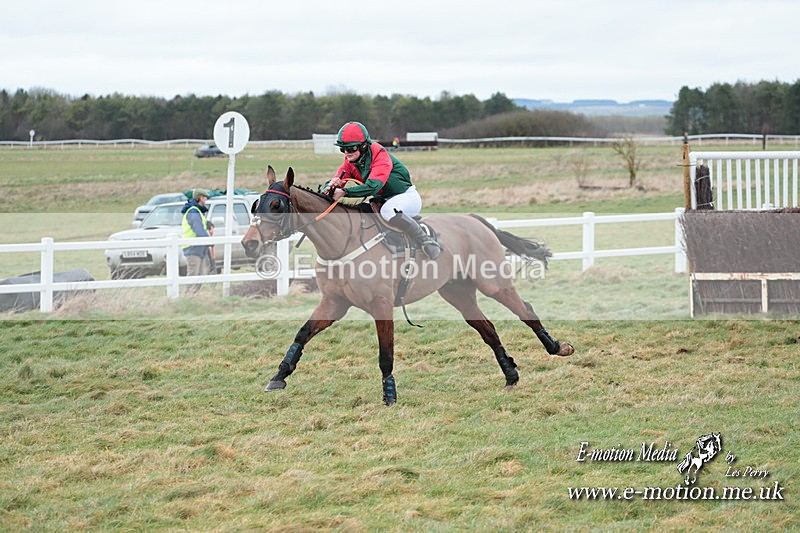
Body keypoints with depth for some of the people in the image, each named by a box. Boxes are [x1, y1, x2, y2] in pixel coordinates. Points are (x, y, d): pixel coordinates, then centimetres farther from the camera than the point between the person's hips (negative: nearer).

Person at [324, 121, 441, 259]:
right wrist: (332, 186, -35)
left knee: (387, 211, -38)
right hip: (383, 201, 8)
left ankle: (426, 242, -31)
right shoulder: (350, 162, -2)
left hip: (407, 197, -8)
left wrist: (345, 192, -47)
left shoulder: (380, 155, -23)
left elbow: (373, 186, -37)